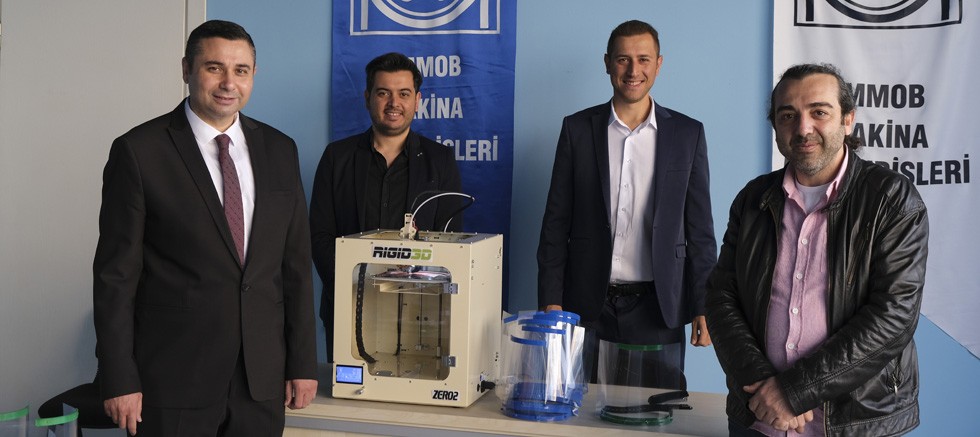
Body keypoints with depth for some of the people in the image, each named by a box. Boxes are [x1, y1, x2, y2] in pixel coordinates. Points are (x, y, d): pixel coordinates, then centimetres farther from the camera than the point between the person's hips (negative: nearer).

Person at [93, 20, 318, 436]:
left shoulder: (279, 150, 7)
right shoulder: (139, 151, -6)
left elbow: (296, 264, 7)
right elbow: (116, 274, -6)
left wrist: (303, 363, 5)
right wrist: (119, 381, -8)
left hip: (262, 376, 4)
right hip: (173, 376, -3)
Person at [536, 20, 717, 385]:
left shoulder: (688, 134, 4)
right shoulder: (578, 128, 4)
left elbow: (700, 228, 5)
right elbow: (556, 221, 4)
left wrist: (704, 307, 0)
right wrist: (550, 302, -2)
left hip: (657, 309, 0)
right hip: (588, 308, 0)